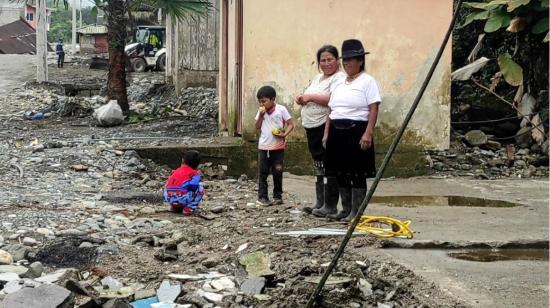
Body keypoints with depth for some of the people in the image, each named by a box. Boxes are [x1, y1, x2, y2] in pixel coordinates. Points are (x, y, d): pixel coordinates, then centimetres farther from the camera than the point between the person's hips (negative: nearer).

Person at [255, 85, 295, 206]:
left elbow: (290, 124, -4)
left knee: (277, 172, 3)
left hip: (278, 147, -3)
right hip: (263, 146, 3)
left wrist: (284, 134, -19)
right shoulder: (261, 111, 6)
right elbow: (257, 127, 5)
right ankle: (262, 197, 5)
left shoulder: (281, 110, -5)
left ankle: (277, 196, 15)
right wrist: (261, 115, -9)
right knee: (262, 173, 2)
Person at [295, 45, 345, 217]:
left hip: (327, 127, -9)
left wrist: (310, 97, -17)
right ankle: (320, 203, 20)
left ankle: (330, 206, -4)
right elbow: (310, 98, 30)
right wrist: (302, 99, 7)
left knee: (327, 166, -8)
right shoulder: (317, 78, 20)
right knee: (318, 166, 13)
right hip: (312, 127, 9)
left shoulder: (339, 78, -9)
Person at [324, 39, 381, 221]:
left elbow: (373, 109, -10)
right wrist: (326, 133, 10)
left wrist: (368, 133, -19)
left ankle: (356, 212, 0)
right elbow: (331, 110, 18)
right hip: (337, 131, 7)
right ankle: (346, 209, 18)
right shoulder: (338, 84, 18)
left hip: (357, 130, -7)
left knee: (357, 173, -5)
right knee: (340, 172, 8)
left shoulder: (367, 81, -2)